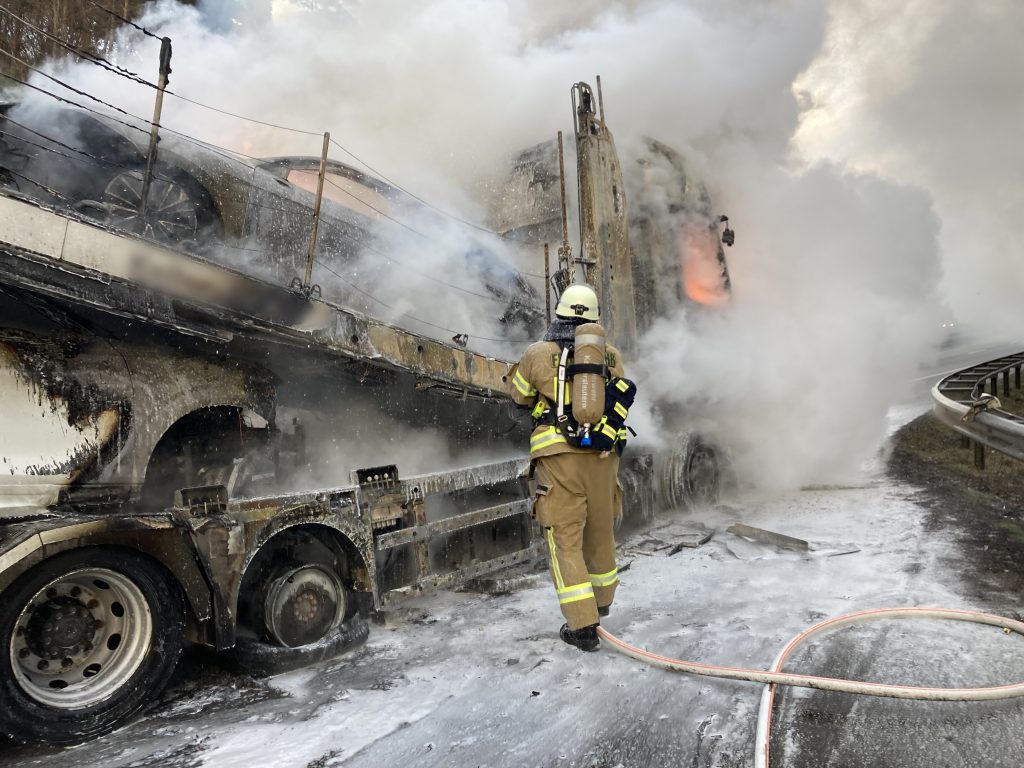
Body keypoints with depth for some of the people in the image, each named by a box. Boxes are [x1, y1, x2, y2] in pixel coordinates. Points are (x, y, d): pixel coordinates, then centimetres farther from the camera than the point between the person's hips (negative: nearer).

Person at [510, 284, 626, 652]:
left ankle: (583, 624, 3)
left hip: (559, 456, -3)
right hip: (602, 455, 4)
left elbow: (521, 397, 15)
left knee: (565, 539, 4)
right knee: (601, 530, 20)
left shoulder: (539, 353, -1)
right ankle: (602, 600, 41)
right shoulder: (611, 356, 6)